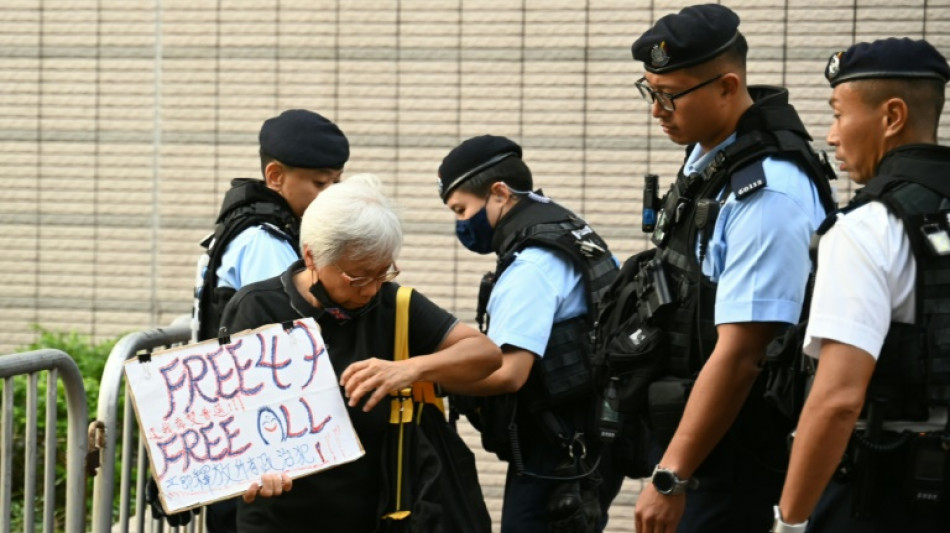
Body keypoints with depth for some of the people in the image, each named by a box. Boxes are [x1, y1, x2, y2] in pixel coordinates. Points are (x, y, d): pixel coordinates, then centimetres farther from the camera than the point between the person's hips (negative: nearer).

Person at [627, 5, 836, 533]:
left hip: (735, 446, -9)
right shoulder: (706, 154, 8)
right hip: (691, 427, 9)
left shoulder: (768, 194, -22)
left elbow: (739, 354, -25)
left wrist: (671, 477, -23)